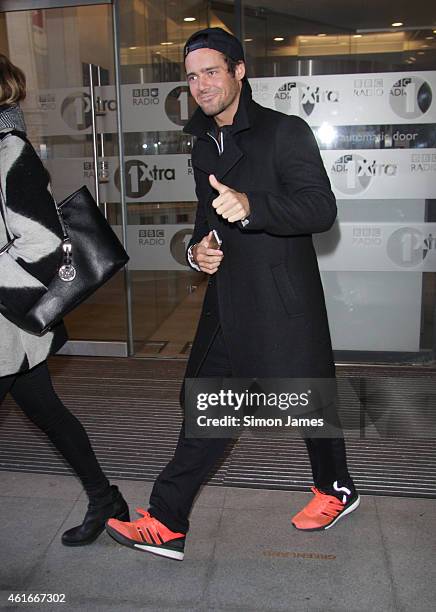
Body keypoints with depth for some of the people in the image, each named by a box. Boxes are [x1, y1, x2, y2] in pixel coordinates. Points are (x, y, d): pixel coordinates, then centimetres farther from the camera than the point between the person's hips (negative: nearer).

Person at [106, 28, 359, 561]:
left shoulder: (285, 132, -9)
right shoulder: (204, 146, 14)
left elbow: (322, 208, -17)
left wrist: (251, 206, -32)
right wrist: (197, 248, 4)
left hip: (283, 302, -6)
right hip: (228, 299, 7)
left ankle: (336, 490, 37)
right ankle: (166, 524, 15)